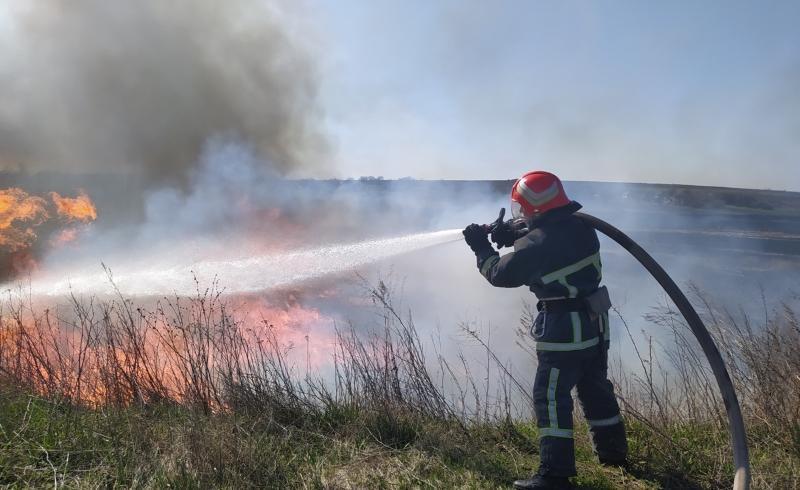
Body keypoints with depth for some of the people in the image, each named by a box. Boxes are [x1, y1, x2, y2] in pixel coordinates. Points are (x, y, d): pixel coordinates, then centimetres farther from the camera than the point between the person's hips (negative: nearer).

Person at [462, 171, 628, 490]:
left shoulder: (536, 243, -20)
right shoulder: (580, 227, 1)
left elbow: (501, 274, -8)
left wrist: (481, 248, 7)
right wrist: (514, 233, 6)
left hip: (564, 330, -8)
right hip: (594, 324, 8)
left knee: (550, 398, -1)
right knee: (596, 389, 22)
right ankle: (613, 451, 38)